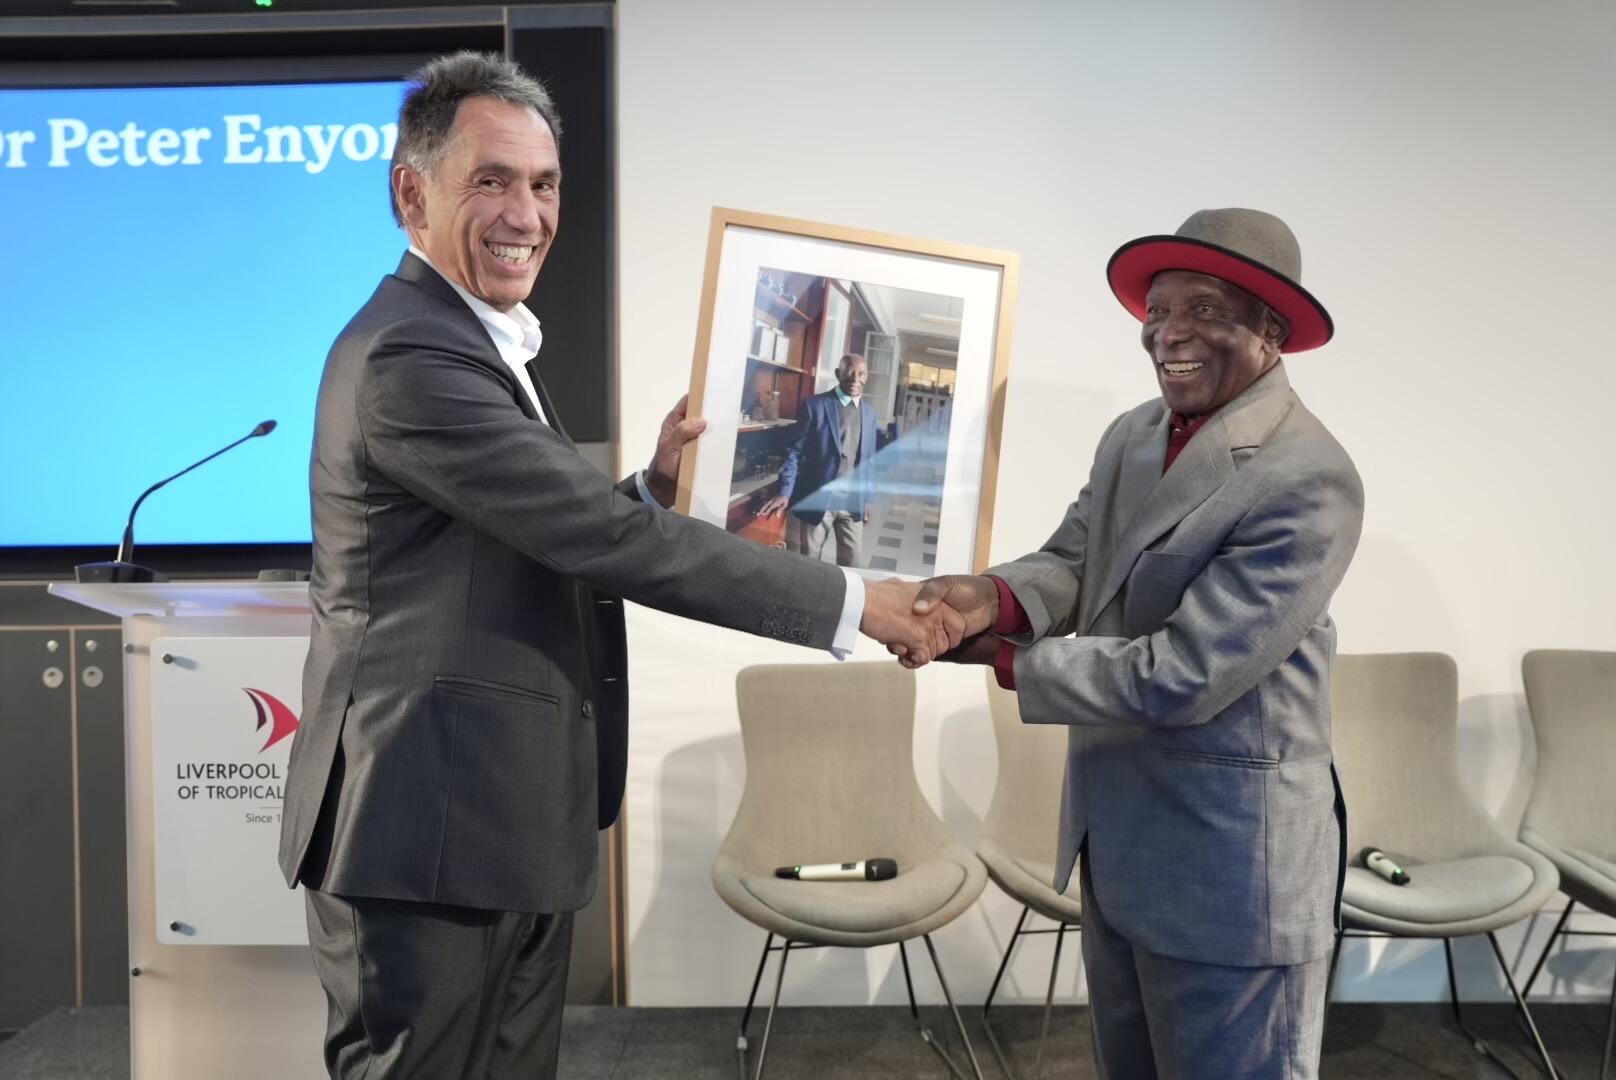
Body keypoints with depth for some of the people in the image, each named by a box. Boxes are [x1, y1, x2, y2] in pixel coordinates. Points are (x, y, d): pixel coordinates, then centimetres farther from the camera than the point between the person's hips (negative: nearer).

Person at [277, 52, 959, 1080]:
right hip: (429, 833, -9)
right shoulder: (408, 356, -19)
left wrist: (659, 481, -4)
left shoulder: (482, 344, 14)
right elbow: (601, 535, -24)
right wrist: (851, 600, -20)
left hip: (511, 832, 9)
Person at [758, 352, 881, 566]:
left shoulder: (869, 413, 9)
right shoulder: (814, 405, -5)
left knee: (850, 564, 8)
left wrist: (868, 499, 11)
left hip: (854, 502, 4)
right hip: (818, 499, -4)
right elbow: (794, 451, -6)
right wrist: (784, 493, -16)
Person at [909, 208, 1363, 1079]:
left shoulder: (1309, 480, -23)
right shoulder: (1132, 435, 3)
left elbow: (1176, 677, -26)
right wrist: (995, 596, -25)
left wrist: (1003, 658, -17)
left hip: (1227, 865, -8)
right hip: (1115, 839, 8)